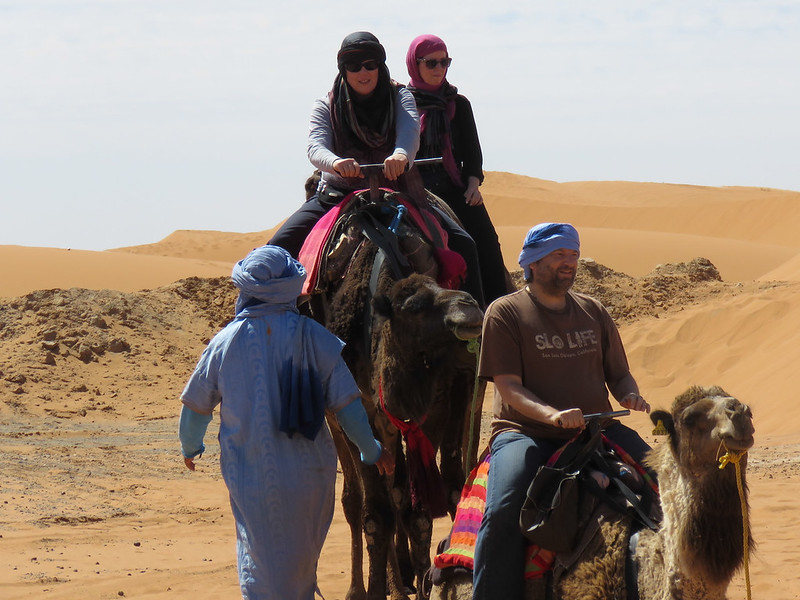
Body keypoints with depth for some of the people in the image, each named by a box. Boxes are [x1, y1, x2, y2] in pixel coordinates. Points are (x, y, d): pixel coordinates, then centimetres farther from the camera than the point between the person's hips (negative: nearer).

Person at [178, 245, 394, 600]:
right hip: (307, 475, 0)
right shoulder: (313, 337, -5)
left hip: (249, 477, 0)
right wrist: (372, 451, 13)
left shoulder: (225, 341, -3)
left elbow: (195, 404, 8)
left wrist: (190, 447, 28)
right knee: (302, 565, 17)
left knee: (260, 568, 7)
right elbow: (347, 402, -2)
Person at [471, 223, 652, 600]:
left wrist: (631, 396, -4)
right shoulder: (505, 313, 0)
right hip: (525, 431, -5)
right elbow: (510, 387, -8)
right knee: (503, 511, -31)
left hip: (597, 430, 5)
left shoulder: (593, 312, 17)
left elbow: (619, 375, 22)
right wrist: (552, 414, -27)